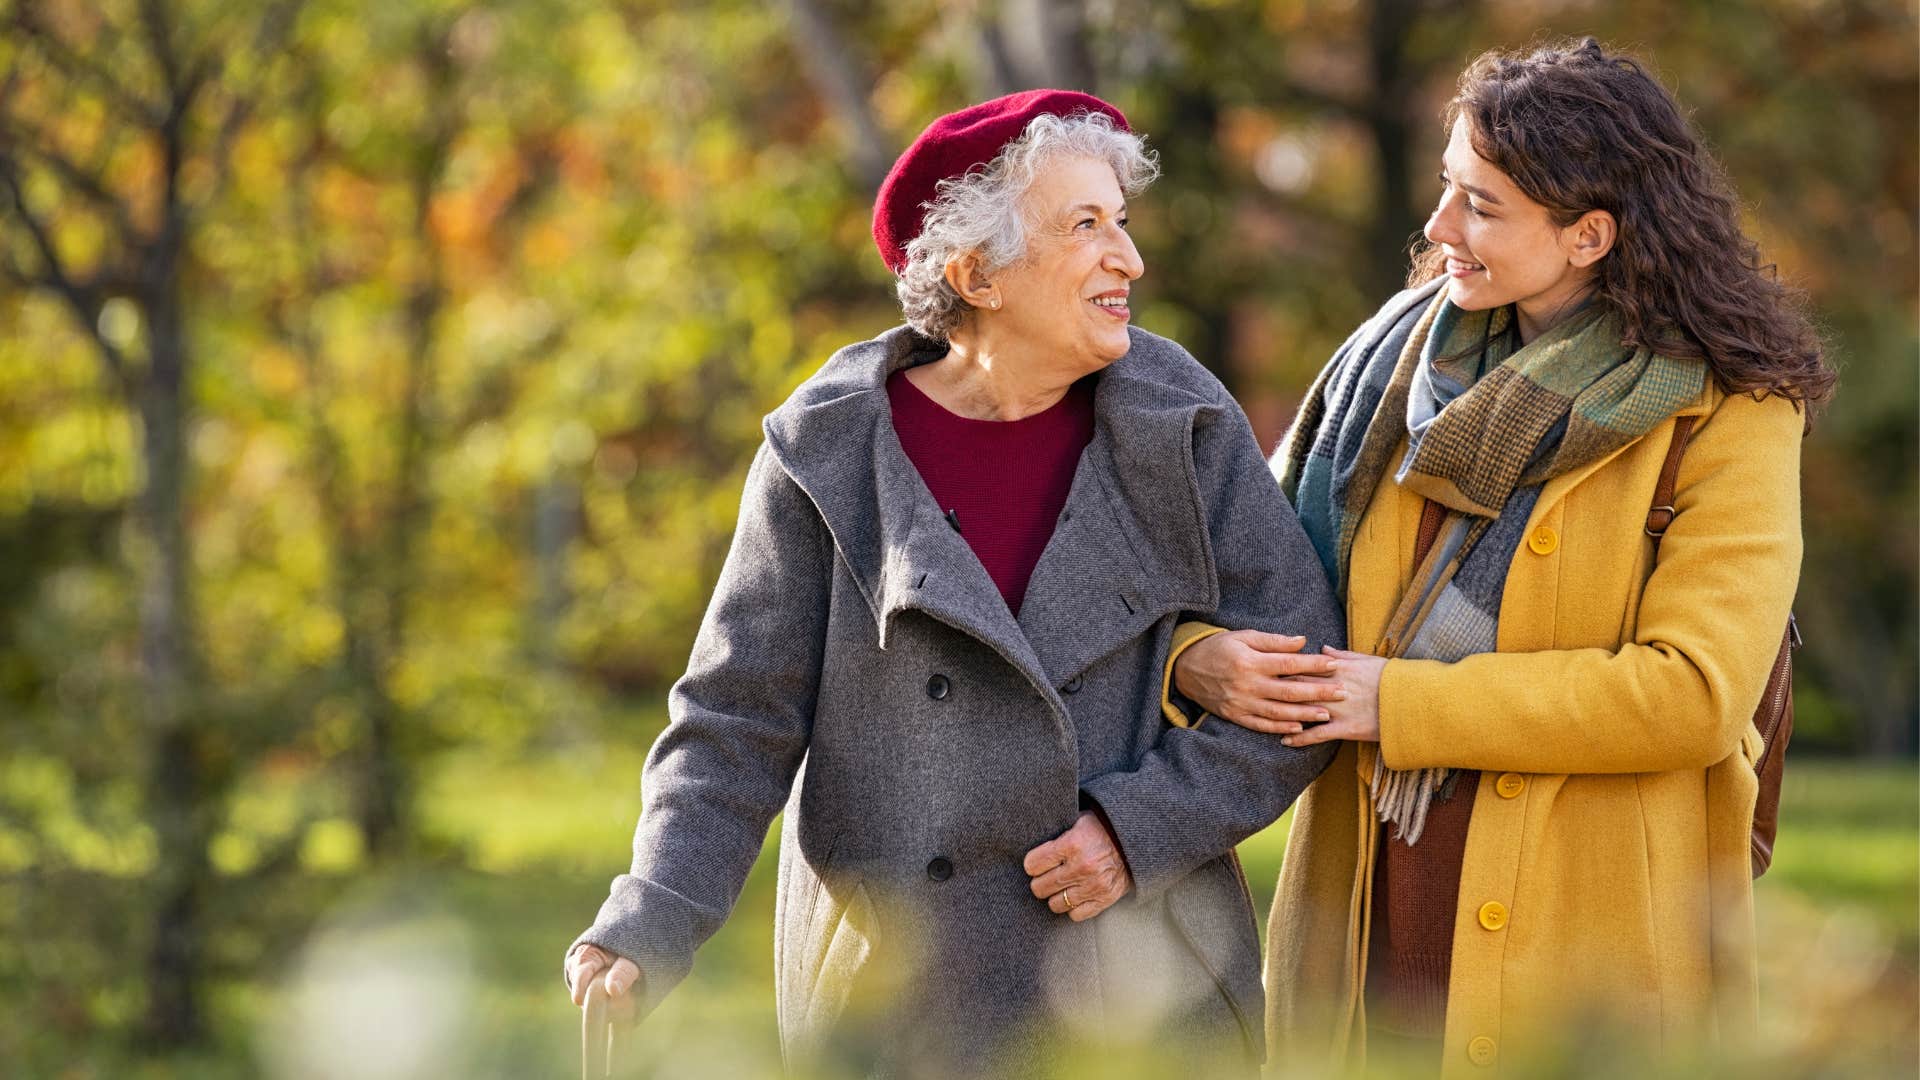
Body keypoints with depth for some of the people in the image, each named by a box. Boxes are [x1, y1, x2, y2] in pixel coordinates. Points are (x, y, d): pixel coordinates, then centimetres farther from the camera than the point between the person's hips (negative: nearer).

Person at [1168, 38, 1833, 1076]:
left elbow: (1694, 695, -17)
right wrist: (1198, 652, -9)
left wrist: (1405, 703, -15)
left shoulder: (1726, 416, -7)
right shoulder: (1403, 353, 9)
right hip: (1369, 911, 4)